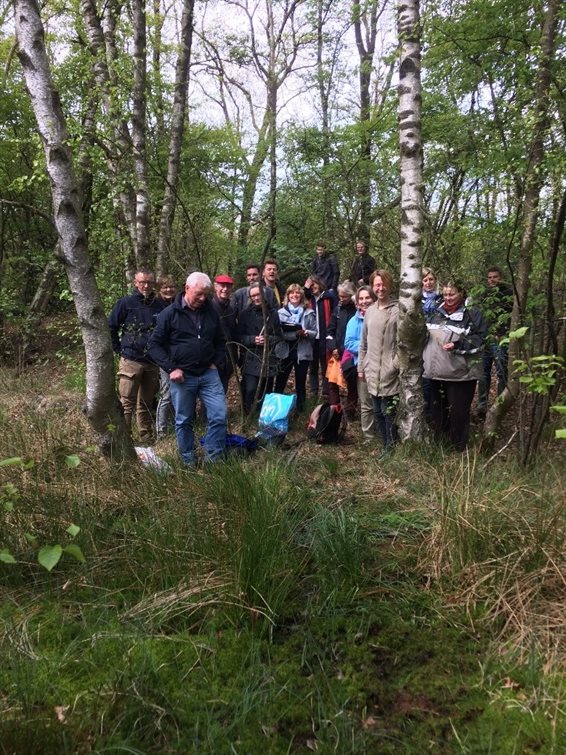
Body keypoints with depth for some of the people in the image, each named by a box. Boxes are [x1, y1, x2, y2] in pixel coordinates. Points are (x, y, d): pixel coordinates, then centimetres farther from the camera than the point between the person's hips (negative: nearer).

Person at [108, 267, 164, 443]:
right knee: (127, 404, -3)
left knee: (146, 404, 13)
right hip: (130, 361, -3)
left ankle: (147, 439, 23)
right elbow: (111, 327, 2)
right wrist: (119, 349, 1)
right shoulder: (126, 303, -3)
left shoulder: (160, 305, 4)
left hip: (153, 363, 3)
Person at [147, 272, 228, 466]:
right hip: (182, 376, -3)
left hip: (209, 374, 3)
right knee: (184, 421, 7)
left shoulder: (211, 313, 6)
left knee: (220, 415, -4)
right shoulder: (170, 314, -6)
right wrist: (170, 368, -11)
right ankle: (189, 462, 22)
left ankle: (213, 459, 10)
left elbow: (220, 341, 19)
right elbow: (154, 344, -4)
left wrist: (216, 363, 5)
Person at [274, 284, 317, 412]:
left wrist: (305, 333, -18)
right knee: (280, 383, 1)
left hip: (302, 353, 0)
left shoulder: (309, 313, 3)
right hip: (285, 352, 0)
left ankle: (300, 409, 20)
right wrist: (293, 333, -17)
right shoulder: (280, 312, 3)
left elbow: (314, 333, 3)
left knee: (300, 383, 10)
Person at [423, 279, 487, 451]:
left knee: (458, 410, 0)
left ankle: (460, 447, 15)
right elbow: (424, 334, 23)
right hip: (437, 371, 5)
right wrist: (425, 359, 12)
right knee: (438, 408, 15)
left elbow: (480, 338, -9)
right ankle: (438, 442, 30)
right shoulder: (436, 312, 12)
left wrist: (458, 346, -20)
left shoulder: (471, 313, -4)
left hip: (460, 372, -5)